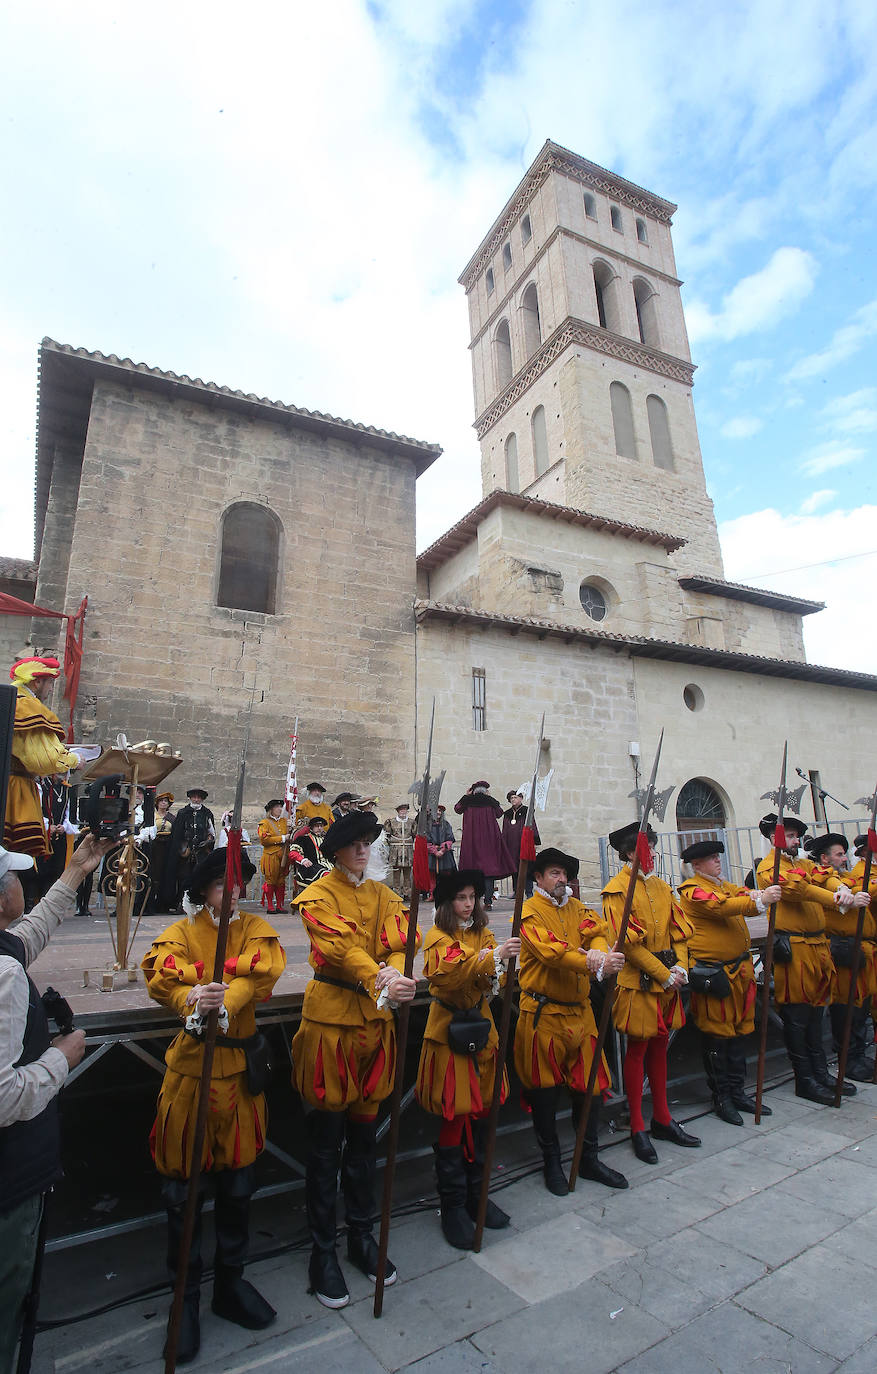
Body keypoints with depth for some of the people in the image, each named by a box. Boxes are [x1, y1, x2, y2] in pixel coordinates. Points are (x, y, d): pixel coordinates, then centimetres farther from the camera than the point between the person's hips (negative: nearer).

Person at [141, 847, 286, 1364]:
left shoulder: (255, 928, 1)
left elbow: (263, 971, -17)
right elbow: (161, 976, -21)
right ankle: (187, 1296, 32)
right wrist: (192, 1001, -41)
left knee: (239, 1181, 14)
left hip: (240, 1067, 2)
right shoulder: (181, 933, -2)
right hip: (191, 1065, -1)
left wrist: (222, 1004, -34)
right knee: (183, 1187, 9)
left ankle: (231, 1281, 37)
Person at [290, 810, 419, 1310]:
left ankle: (362, 1236, 36)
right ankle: (323, 1251, 26)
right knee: (326, 1143, 8)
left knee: (364, 1136, 18)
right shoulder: (319, 895, -8)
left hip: (376, 1020, 4)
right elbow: (340, 947, -23)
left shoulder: (384, 895, 7)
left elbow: (396, 942, -7)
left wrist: (394, 974, -29)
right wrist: (378, 982, -38)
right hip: (331, 1020, -4)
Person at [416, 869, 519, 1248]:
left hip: (481, 1030, 5)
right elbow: (447, 975, -27)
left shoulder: (484, 934, 10)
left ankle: (475, 1195, 30)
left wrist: (497, 977, -22)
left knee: (477, 1113, 14)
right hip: (449, 1034, -5)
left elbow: (497, 979, 2)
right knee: (454, 1117, 2)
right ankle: (452, 1206, 17)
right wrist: (492, 956, -36)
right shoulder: (437, 937, -9)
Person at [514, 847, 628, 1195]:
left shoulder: (576, 908, 11)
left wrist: (601, 953, -29)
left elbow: (596, 933, -6)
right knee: (544, 1089, 7)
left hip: (580, 1010, 6)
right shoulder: (531, 911, -10)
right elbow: (550, 951, -24)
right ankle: (551, 1162, 26)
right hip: (543, 1014, -5)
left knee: (590, 1084, 12)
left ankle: (589, 1159, 31)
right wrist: (593, 963, -36)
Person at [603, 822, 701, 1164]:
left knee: (659, 1046, 17)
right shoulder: (617, 890, -13)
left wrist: (680, 967, -6)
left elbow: (679, 929, 9)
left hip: (668, 980, 7)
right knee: (637, 1049, 4)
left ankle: (662, 1118, 31)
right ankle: (637, 1127, 18)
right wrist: (663, 974, -15)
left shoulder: (660, 886, 10)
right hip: (638, 982, -7)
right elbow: (628, 942, -17)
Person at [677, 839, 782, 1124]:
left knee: (739, 1031, 15)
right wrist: (759, 900, -30)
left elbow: (749, 903, 1)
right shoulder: (692, 890, -9)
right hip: (712, 973, -8)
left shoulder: (728, 887, 17)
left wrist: (763, 897, -22)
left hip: (740, 970, 8)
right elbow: (720, 907, -26)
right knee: (716, 1036, 1)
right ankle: (721, 1097, 15)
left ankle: (738, 1092, 27)